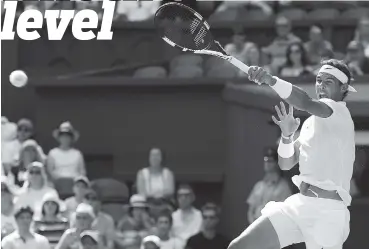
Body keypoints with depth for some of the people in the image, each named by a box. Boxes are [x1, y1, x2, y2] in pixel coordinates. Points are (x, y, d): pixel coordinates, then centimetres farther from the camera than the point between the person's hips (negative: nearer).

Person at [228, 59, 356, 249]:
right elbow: (286, 163, 19)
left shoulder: (339, 112, -7)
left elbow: (306, 103, -29)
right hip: (297, 205, 8)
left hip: (327, 210, -8)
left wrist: (270, 80, -42)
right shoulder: (311, 122, 20)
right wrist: (286, 135, -2)